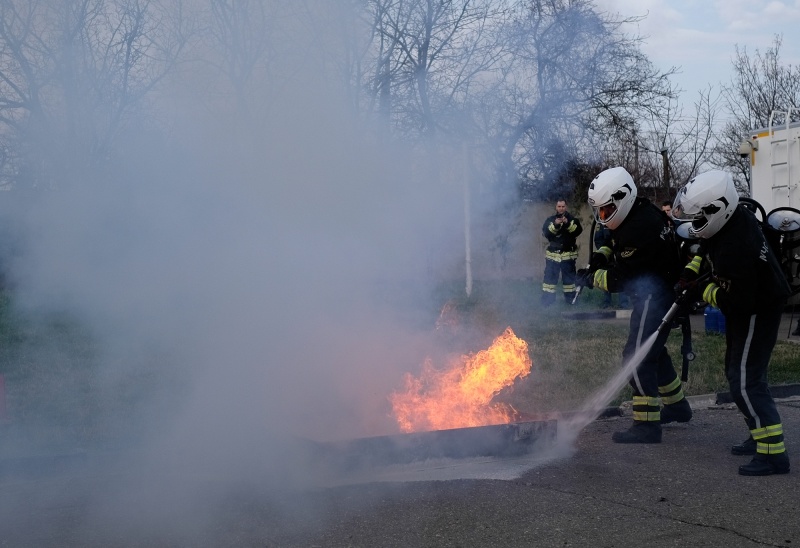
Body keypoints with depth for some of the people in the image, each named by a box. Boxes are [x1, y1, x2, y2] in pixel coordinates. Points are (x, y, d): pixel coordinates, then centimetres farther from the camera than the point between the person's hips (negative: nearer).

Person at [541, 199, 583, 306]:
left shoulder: (572, 219, 4)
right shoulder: (550, 219, 6)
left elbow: (578, 230, -15)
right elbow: (545, 232, -12)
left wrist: (568, 223, -29)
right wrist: (555, 225, -28)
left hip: (568, 254, -1)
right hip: (553, 254, 1)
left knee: (569, 276, 6)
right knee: (550, 276, 0)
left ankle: (571, 299, 14)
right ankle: (547, 300, 5)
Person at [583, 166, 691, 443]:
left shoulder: (640, 228, -26)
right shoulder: (637, 212, 5)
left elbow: (620, 278, -21)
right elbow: (615, 243, 23)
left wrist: (594, 276, -5)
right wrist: (601, 256, 3)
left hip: (655, 294, -11)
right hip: (652, 293, 11)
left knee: (638, 356, -12)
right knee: (652, 350, 24)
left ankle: (646, 425, -10)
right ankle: (677, 406, 40)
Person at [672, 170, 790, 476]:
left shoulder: (735, 250, -37)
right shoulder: (732, 215, -8)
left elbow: (737, 302, -32)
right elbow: (708, 246, 15)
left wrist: (703, 290, -19)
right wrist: (691, 271, 3)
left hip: (758, 311, -10)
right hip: (748, 302, 10)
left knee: (745, 381, -11)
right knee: (737, 372, 19)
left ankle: (774, 454, -8)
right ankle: (761, 436, 31)